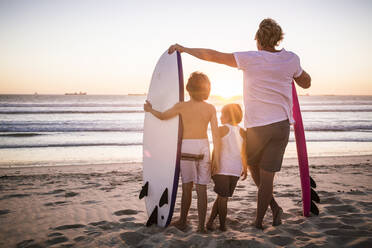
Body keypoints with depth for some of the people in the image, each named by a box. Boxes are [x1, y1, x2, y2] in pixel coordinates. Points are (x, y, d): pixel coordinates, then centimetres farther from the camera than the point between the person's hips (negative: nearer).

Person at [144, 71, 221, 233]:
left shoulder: (182, 106, -6)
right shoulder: (210, 108, -2)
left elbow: (162, 116, 11)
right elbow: (216, 134, -5)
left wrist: (150, 109, 30)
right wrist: (216, 157, 0)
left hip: (186, 147, -1)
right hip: (203, 148, 1)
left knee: (187, 186, 12)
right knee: (201, 188, 5)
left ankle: (183, 222, 24)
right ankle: (201, 225, 8)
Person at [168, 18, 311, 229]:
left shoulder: (250, 59, -8)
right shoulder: (292, 59, 2)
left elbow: (212, 56, -8)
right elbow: (306, 83, 19)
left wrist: (183, 49, 2)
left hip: (257, 126, -3)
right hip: (282, 125, 3)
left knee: (252, 164, 23)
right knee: (267, 174, 8)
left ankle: (275, 206, 17)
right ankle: (259, 221, 13)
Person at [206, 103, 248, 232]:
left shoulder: (221, 130, -3)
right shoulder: (242, 132, 8)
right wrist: (245, 168, 17)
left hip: (222, 168, -3)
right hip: (236, 169, 3)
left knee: (222, 197, 4)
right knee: (222, 197, 11)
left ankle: (223, 225, 7)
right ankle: (210, 221, 12)